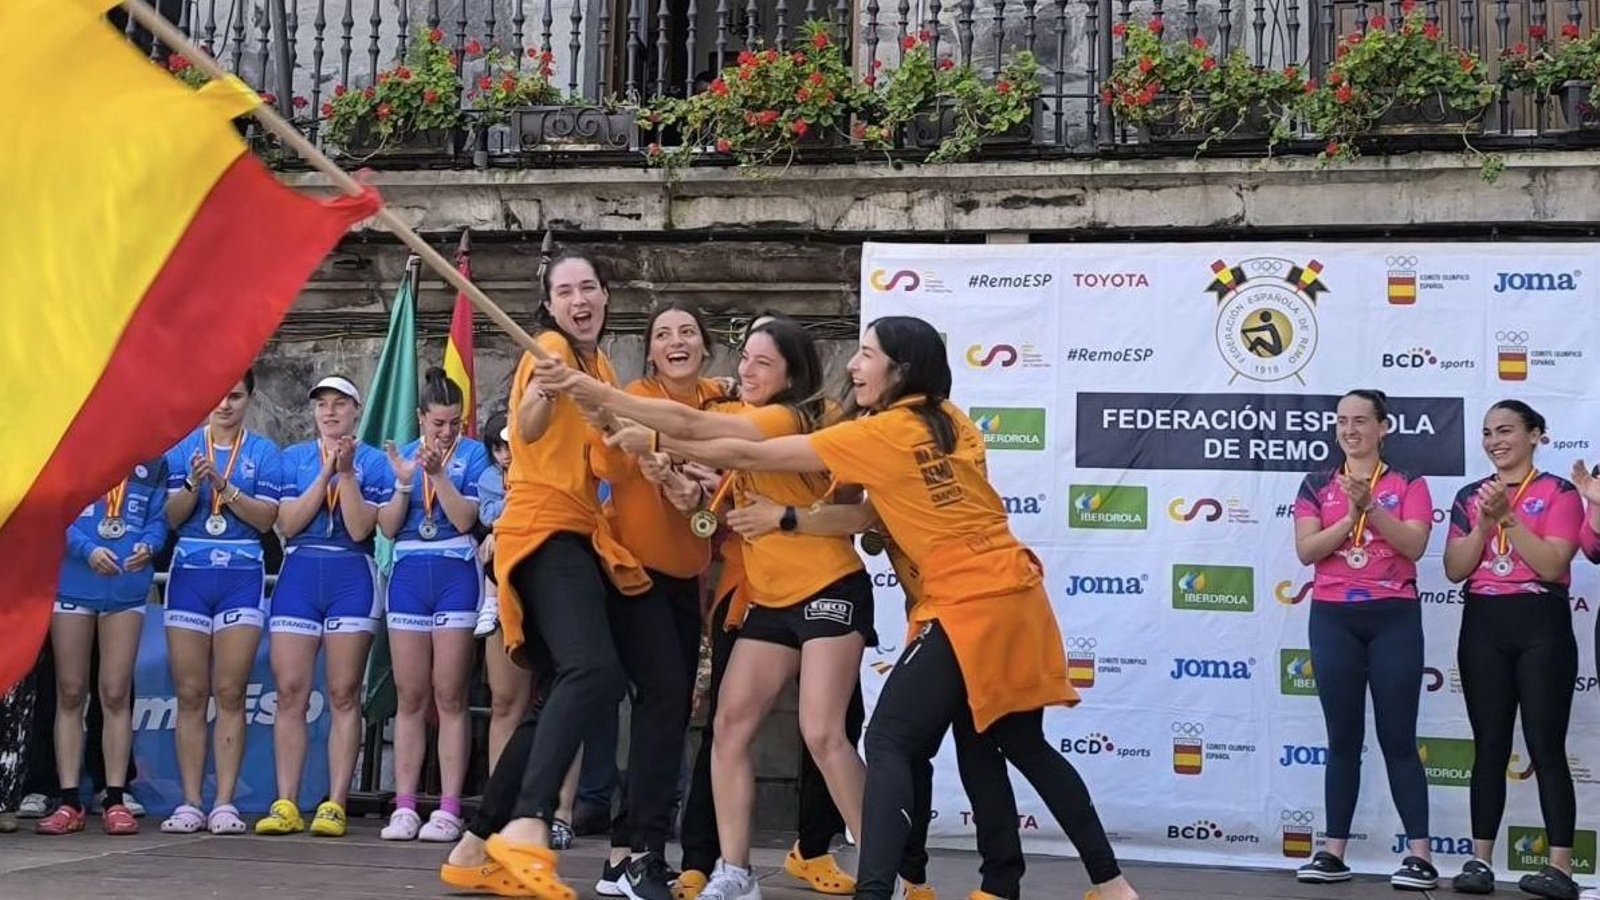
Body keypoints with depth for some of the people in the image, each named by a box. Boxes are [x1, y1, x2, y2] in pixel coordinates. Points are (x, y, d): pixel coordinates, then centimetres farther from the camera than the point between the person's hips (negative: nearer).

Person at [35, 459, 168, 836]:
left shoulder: (153, 460, 9)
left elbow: (159, 518, 7)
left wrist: (149, 546, -15)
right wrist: (88, 550, -19)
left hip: (128, 588, 1)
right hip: (73, 583, -1)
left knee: (116, 694, 0)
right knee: (70, 694, 4)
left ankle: (115, 801, 6)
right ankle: (69, 802, 8)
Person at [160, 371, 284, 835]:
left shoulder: (263, 452, 6)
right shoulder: (182, 448, 8)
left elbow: (265, 518, -4)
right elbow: (172, 516, 0)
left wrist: (224, 486, -16)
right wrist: (194, 485, -17)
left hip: (242, 576, -1)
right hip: (189, 574, 1)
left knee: (230, 693, -3)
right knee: (190, 694, 0)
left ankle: (225, 803, -1)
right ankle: (190, 803, 3)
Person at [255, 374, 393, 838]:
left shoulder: (373, 461, 5)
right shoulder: (293, 458, 12)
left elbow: (360, 529, -7)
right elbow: (288, 523, -1)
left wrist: (346, 471, -12)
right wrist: (326, 473, -6)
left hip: (351, 578, -2)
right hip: (298, 577, 2)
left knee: (344, 694, -3)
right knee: (290, 692, -3)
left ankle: (335, 805, -3)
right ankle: (285, 804, -1)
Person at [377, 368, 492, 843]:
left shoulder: (473, 454, 1)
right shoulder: (402, 455, 9)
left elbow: (464, 519, -10)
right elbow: (388, 528, 4)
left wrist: (438, 472, -17)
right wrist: (404, 483, -10)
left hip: (456, 575, -3)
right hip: (408, 574, 3)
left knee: (449, 696, -4)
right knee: (409, 696, 3)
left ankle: (448, 810, -3)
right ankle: (404, 807, 5)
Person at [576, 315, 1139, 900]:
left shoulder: (880, 435, -11)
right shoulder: (949, 423, 10)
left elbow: (753, 456, -7)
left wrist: (656, 441, 0)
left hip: (970, 608, -8)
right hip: (1012, 596, 8)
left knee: (889, 742, -10)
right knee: (1024, 744, 20)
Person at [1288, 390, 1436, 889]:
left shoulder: (1408, 484, 4)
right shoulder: (1318, 485, 7)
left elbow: (1414, 545, -10)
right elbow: (1306, 550, -4)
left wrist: (1372, 507, -19)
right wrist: (1350, 516, -15)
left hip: (1394, 618, -2)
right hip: (1334, 619, 2)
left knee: (1398, 738, -2)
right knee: (1343, 738, 6)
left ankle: (1420, 853, -1)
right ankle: (1334, 852, 8)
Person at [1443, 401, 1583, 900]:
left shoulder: (1559, 493, -1)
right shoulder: (1470, 496, 11)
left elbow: (1553, 564, -11)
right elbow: (1454, 569, 4)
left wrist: (1509, 518, -15)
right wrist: (1484, 524, -9)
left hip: (1541, 625, -4)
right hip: (1484, 625, 4)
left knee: (1546, 746, -5)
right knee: (1489, 746, 5)